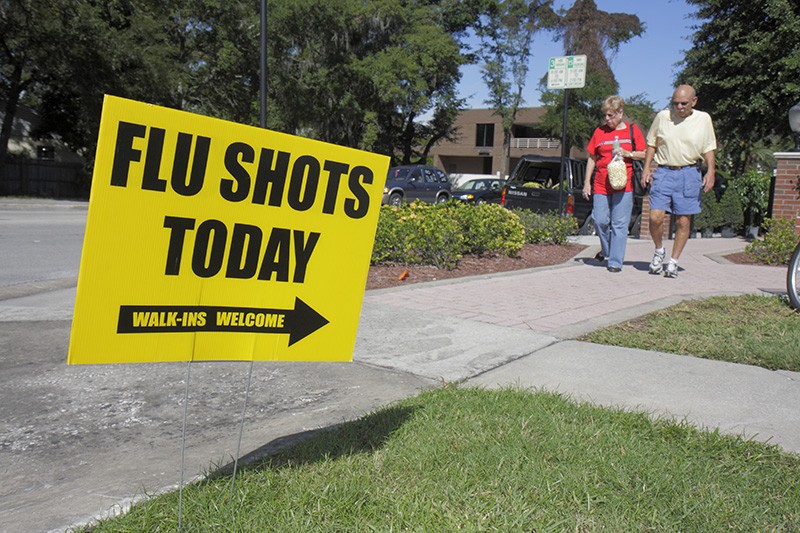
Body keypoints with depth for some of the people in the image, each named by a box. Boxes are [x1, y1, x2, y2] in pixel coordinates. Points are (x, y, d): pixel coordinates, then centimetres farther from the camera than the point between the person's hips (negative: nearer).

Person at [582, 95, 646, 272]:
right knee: (600, 220, 0)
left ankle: (615, 262, 4)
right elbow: (592, 158, 13)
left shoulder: (632, 130, 5)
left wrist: (628, 154, -11)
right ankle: (606, 250, 27)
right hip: (601, 185, 2)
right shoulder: (600, 131, 9)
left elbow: (644, 154, 8)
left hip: (624, 185, -2)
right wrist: (587, 182, 9)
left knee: (619, 224, -2)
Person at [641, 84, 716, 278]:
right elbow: (652, 144, 13)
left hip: (689, 174, 0)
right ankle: (659, 251, 16)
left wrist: (710, 171, -2)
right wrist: (647, 167, 4)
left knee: (683, 222, 1)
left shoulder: (703, 119, 4)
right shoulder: (662, 116, 5)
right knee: (655, 217, -11)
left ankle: (673, 262, 14)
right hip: (663, 172, 0)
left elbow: (709, 148, 10)